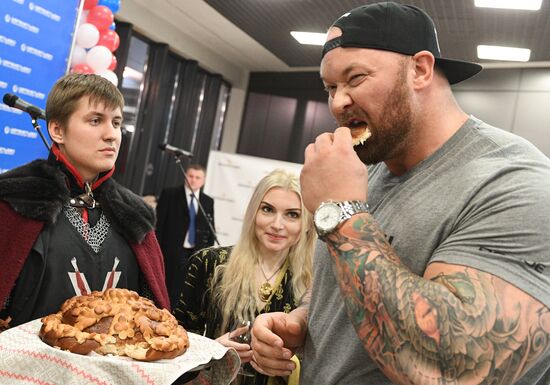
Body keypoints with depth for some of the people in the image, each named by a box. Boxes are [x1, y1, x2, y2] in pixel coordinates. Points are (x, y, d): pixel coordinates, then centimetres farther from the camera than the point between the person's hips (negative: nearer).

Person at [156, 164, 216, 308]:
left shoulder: (208, 201, 10)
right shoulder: (169, 194, 3)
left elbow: (210, 230, 12)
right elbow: (159, 223, 0)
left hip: (196, 254, 2)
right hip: (172, 253, -2)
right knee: (170, 291, 1)